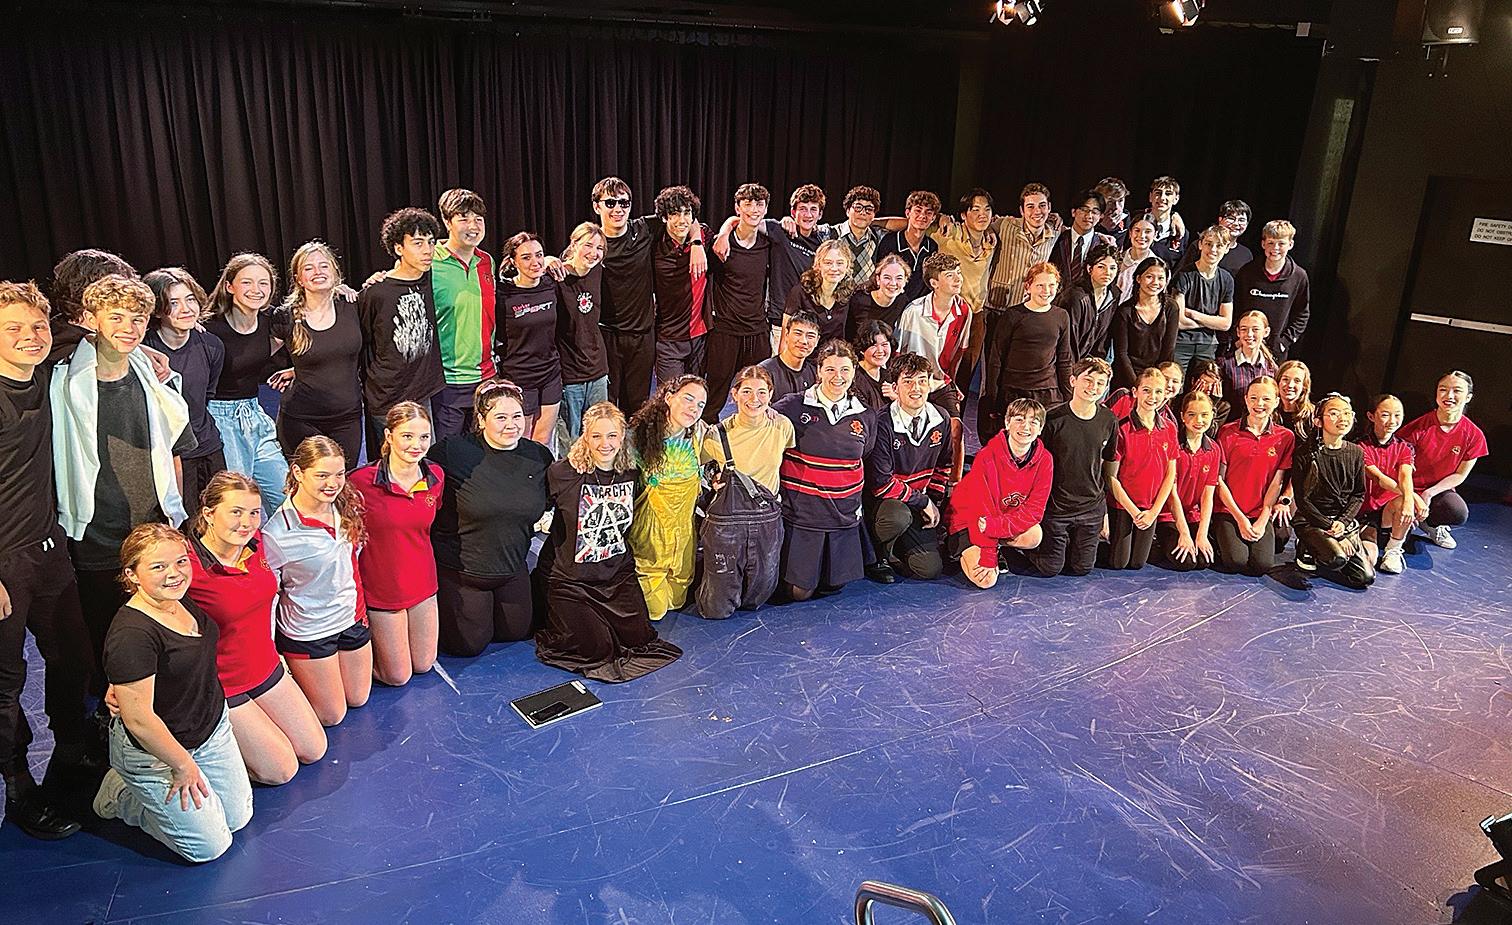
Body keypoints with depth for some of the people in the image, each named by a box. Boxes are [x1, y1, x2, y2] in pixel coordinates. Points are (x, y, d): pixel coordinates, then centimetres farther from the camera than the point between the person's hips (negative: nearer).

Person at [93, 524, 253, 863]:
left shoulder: (181, 601, -6)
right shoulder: (132, 634, -32)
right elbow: (139, 720, -28)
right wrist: (183, 764, -18)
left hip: (214, 729, 8)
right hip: (154, 754, -8)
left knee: (238, 817, 18)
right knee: (210, 846, 5)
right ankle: (122, 796, 20)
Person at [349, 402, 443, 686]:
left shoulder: (436, 476, -8)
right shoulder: (361, 481, -23)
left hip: (422, 584, 5)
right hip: (381, 588, -5)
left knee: (423, 665, 18)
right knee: (398, 676, 8)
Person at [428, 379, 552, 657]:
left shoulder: (540, 457, -6)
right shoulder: (454, 452, -21)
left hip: (512, 568, 5)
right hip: (458, 569, -5)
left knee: (519, 631, 18)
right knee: (469, 644, 3)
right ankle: (443, 607, 32)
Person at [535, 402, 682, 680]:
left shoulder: (631, 475, 0)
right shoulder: (563, 473, -15)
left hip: (617, 573, 5)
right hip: (569, 576, -4)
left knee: (638, 637, -5)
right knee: (595, 647, -12)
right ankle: (555, 614, 18)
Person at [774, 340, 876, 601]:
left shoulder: (865, 417, 4)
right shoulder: (794, 406, -10)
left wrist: (858, 504, 15)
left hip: (844, 514, 4)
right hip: (801, 510, -4)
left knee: (834, 584, 12)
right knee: (800, 591, 2)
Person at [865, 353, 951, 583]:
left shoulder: (941, 420, -1)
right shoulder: (882, 424, -20)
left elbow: (943, 466, 15)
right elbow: (881, 482, -21)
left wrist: (935, 502, 3)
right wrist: (923, 502, -16)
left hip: (919, 507, 5)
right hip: (880, 501, -5)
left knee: (930, 569, -8)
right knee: (899, 517, -39)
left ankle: (890, 549, 22)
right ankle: (877, 556, -7)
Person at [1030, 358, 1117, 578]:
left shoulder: (1109, 421, -3)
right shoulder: (1053, 419, -16)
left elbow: (1108, 465, 9)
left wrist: (1105, 509, 11)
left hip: (1092, 507, 3)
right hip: (1055, 506, -3)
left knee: (1082, 567, 11)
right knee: (1050, 568, 3)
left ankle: (1066, 545, 39)